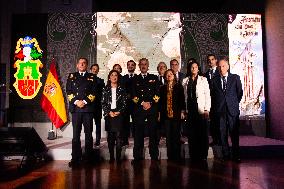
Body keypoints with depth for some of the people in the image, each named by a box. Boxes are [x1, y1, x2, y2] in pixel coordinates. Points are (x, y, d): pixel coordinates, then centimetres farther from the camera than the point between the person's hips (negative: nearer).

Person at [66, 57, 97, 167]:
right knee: (76, 134, 1)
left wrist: (85, 101, -9)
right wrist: (76, 102, -8)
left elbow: (93, 92, 4)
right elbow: (68, 91, 6)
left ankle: (89, 158, 10)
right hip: (75, 108, 1)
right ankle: (76, 159, 6)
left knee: (88, 134, 2)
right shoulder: (71, 76, 15)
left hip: (88, 108, 0)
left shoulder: (91, 77, 12)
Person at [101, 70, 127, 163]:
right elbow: (103, 103, 6)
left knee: (118, 136, -6)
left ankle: (118, 158, -2)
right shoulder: (105, 89, 9)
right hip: (109, 115, 1)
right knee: (110, 136, 2)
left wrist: (119, 112, -9)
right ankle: (111, 157, 8)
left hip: (119, 114, -1)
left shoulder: (121, 89, 7)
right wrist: (109, 112, -6)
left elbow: (124, 103, 4)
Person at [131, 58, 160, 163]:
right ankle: (137, 156, 8)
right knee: (138, 133, 0)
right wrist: (142, 103, -7)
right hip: (139, 109, 0)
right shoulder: (135, 79, 13)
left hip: (152, 108, 0)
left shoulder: (154, 78, 13)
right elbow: (133, 95, 5)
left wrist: (150, 103, -7)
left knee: (153, 132, 2)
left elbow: (157, 93, 5)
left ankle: (154, 156, 10)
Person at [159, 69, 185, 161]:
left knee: (176, 135, -2)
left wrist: (182, 112, -3)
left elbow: (182, 100, 4)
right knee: (168, 136, 3)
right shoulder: (163, 88, 12)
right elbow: (160, 101, 12)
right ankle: (170, 156, 11)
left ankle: (177, 156, 7)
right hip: (166, 115, 2)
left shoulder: (179, 86, 6)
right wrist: (159, 113, 6)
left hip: (176, 114, -2)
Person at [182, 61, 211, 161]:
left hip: (200, 109, -2)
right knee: (192, 133, 3)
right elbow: (185, 95, 11)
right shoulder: (185, 81, 12)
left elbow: (207, 95, 1)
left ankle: (203, 155, 7)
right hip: (190, 109, 2)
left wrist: (206, 109, -7)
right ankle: (193, 155, 12)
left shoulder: (203, 79, 6)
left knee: (202, 132, -3)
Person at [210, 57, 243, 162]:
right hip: (220, 110, 1)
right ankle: (226, 155, 14)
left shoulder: (235, 78, 7)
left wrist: (235, 103, 12)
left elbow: (240, 92, 12)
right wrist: (215, 107, 8)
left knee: (234, 133, 1)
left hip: (232, 110, -1)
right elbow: (212, 95, 11)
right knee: (223, 134, 4)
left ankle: (236, 155, 11)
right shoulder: (214, 80, 8)